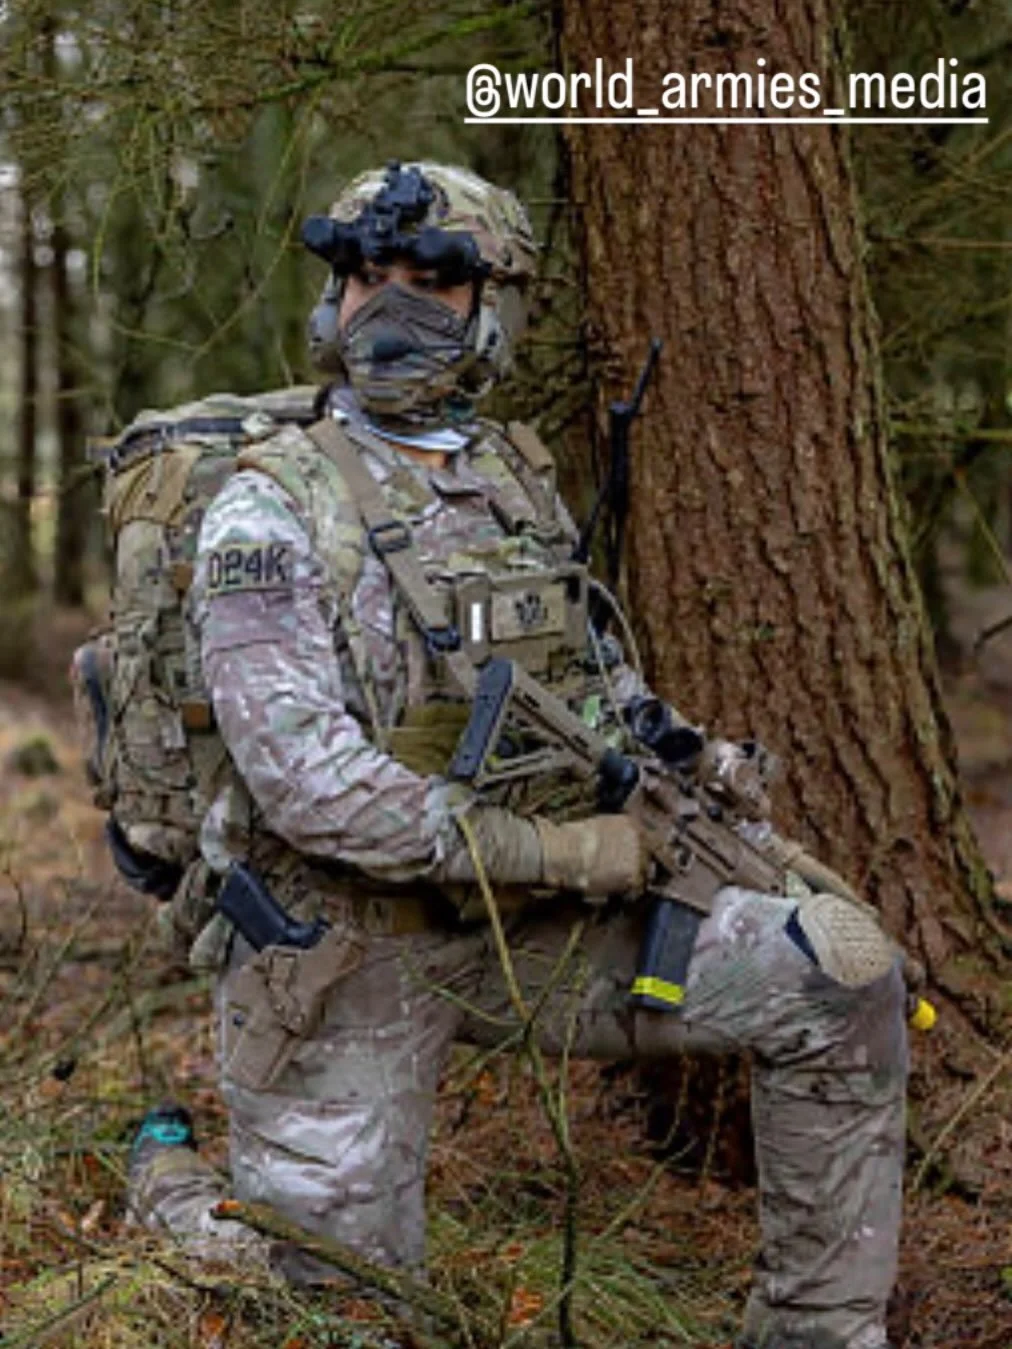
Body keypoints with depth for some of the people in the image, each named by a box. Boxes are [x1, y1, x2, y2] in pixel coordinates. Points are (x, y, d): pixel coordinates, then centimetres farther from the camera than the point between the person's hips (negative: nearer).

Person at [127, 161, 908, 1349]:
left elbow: (601, 682, 20)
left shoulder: (521, 481, 8)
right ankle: (173, 1184, 32)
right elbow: (300, 773, -22)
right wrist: (549, 851, -23)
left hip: (535, 931, 5)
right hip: (346, 950, -5)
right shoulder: (270, 507, -12)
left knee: (840, 968, -12)